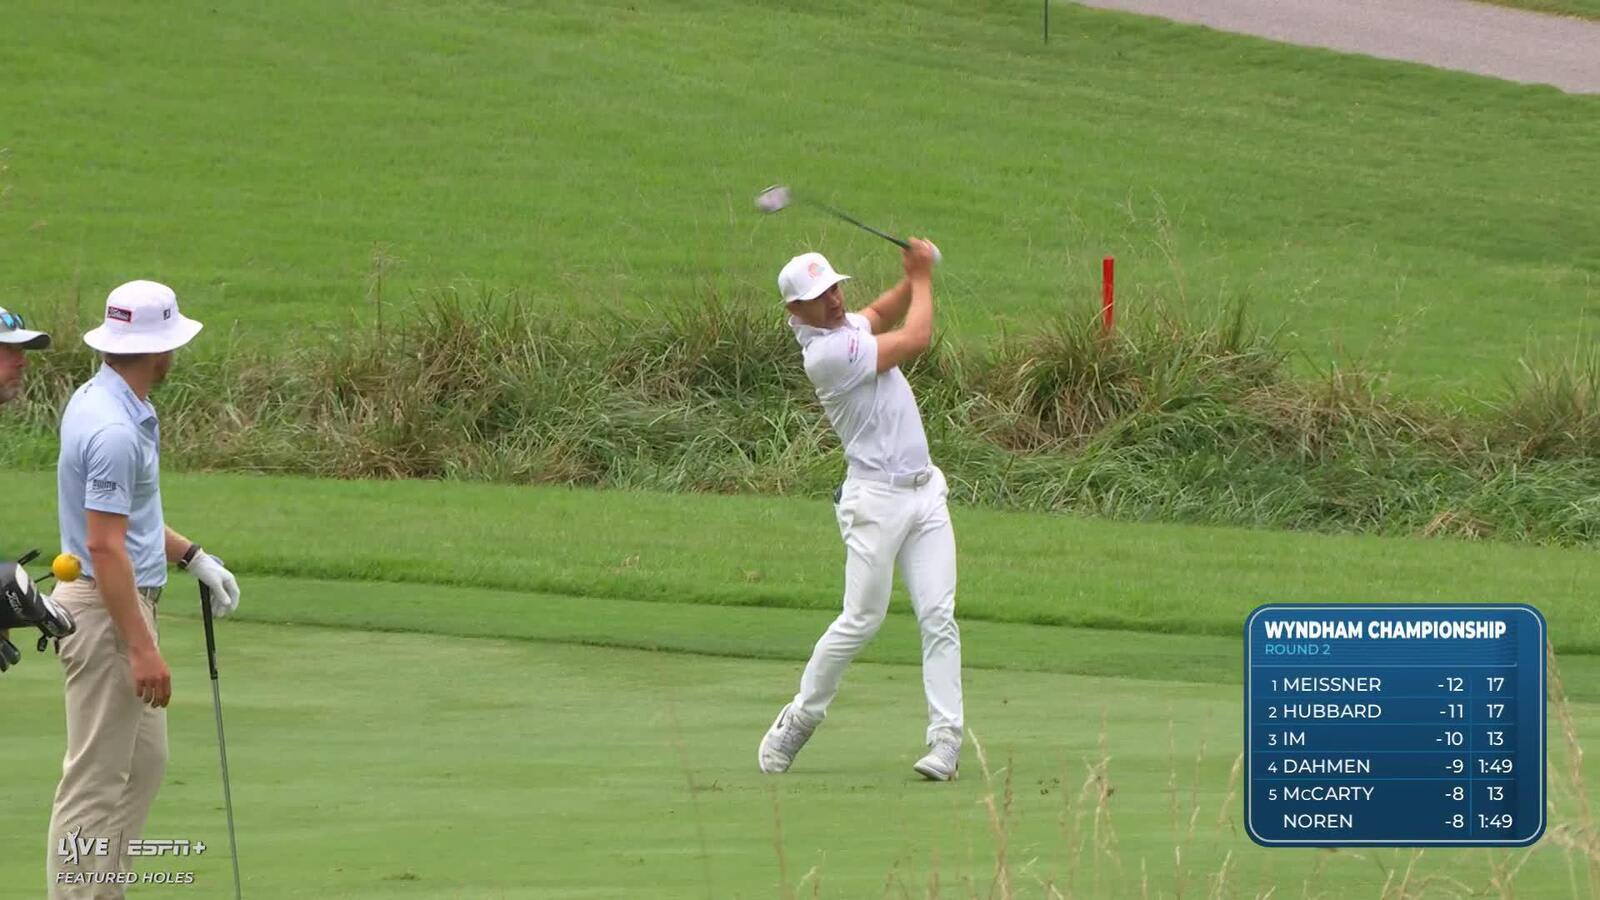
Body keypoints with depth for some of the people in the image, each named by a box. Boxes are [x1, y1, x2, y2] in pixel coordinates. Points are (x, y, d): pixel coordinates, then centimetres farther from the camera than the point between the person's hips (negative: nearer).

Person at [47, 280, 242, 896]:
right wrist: (141, 647, -25)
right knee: (97, 778, -5)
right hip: (106, 612, -11)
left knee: (144, 763, 17)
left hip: (124, 604, 11)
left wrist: (193, 556, 19)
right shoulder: (115, 429, -23)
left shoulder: (98, 400, 9)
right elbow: (105, 546, -26)